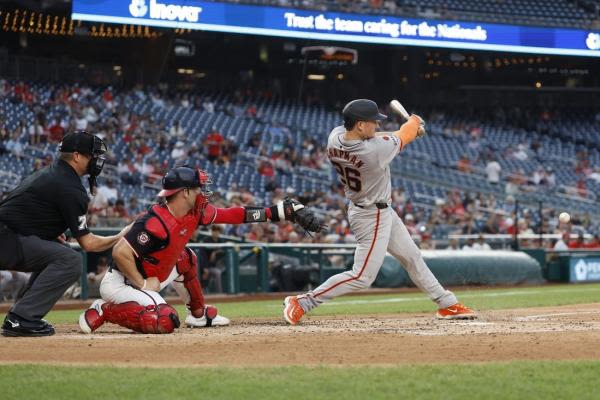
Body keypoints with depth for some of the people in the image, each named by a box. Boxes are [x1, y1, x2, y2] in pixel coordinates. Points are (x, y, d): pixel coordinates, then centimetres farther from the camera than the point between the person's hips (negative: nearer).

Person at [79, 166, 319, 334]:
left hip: (148, 279, 10)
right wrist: (142, 284, -24)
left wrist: (281, 212, 0)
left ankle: (199, 314, 32)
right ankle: (103, 311, -14)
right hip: (120, 284, -10)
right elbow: (120, 252, -32)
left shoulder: (194, 213, -1)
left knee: (185, 260, 19)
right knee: (165, 322, -28)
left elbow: (236, 215, 3)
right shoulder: (157, 224, -28)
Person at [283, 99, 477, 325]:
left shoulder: (335, 137, -12)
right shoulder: (374, 151, -32)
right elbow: (401, 138, -12)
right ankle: (302, 303, -1)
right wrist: (414, 122, 11)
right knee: (362, 277, -4)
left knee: (412, 257, 19)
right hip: (372, 217, -10)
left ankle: (447, 304, 30)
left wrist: (410, 131, 3)